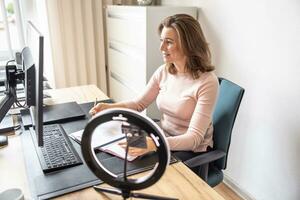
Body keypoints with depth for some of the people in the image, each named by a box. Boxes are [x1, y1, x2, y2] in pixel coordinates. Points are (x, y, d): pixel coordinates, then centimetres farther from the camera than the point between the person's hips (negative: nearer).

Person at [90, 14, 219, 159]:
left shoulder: (207, 82, -22)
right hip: (164, 143, 5)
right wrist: (109, 107, -10)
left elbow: (194, 138, -25)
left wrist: (155, 144, -41)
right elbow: (139, 103, 7)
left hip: (191, 154, -5)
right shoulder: (163, 72, -3)